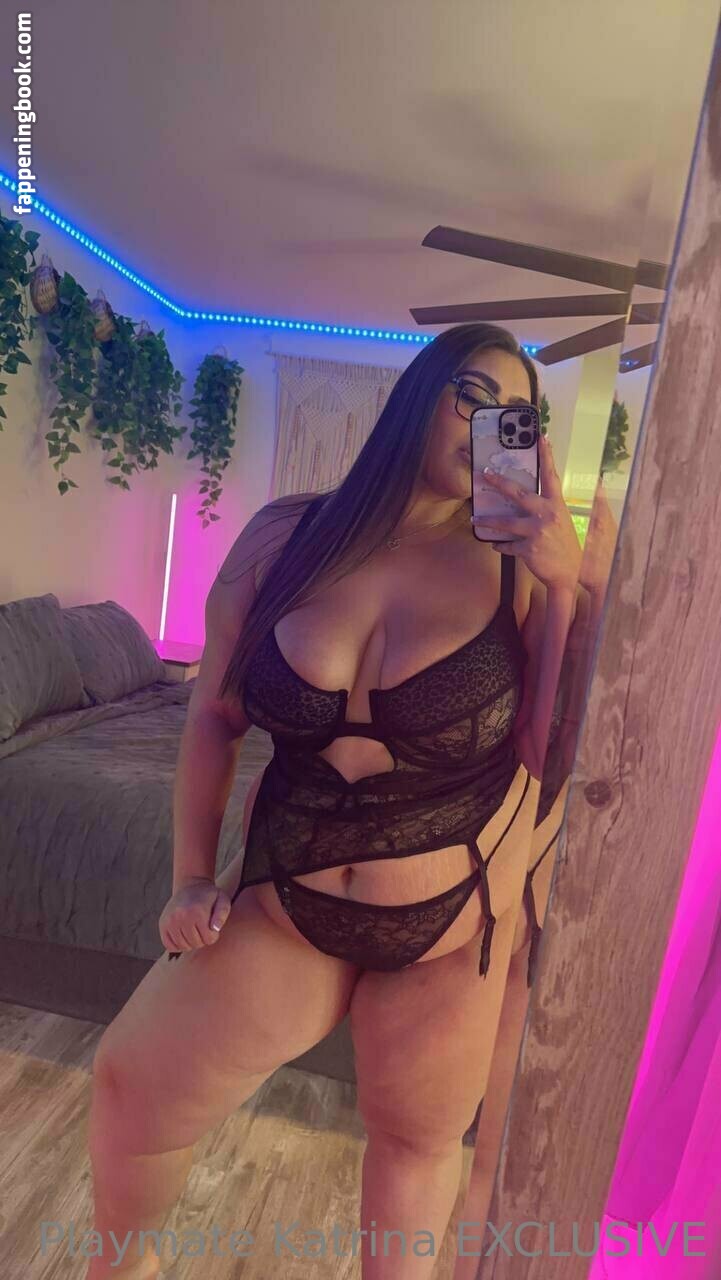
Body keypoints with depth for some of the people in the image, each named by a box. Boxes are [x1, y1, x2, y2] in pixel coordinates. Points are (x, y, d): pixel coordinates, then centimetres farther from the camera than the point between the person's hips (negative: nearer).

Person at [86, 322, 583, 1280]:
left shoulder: (519, 571, -10)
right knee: (132, 1081, 8)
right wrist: (191, 876, 0)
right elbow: (215, 714, 0)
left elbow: (556, 753, -15)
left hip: (452, 929, 0)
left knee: (415, 1137, 19)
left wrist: (567, 582, -22)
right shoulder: (288, 535, -6)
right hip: (285, 903, 2)